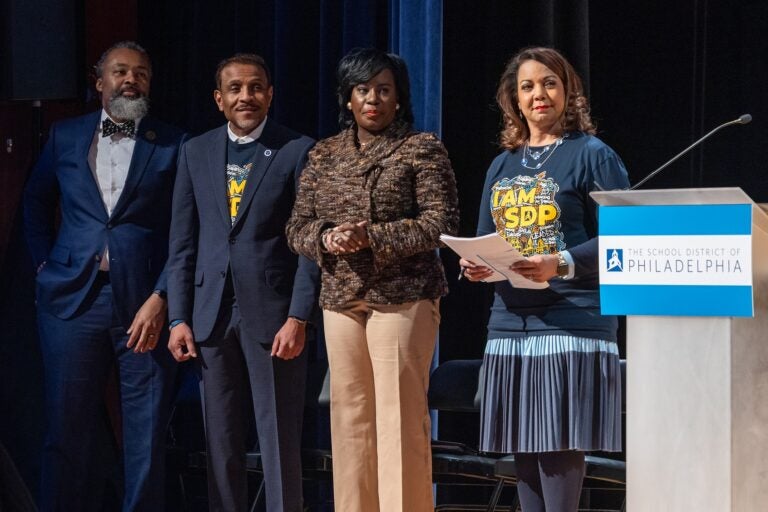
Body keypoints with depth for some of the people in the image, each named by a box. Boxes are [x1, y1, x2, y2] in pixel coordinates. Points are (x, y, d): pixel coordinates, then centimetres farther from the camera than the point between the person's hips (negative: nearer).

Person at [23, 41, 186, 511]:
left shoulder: (173, 145, 3)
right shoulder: (66, 137, 12)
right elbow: (36, 200, 26)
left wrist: (161, 298, -11)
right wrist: (44, 262, 14)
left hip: (146, 306, -2)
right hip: (74, 299, 2)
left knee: (147, 440, 2)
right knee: (68, 435, 4)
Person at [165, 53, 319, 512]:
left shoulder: (298, 151, -1)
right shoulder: (196, 152, 11)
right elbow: (183, 243, 11)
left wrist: (298, 318, -11)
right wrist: (179, 318, 4)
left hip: (272, 313, -4)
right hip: (212, 314, 4)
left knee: (280, 442, -1)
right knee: (221, 444, 8)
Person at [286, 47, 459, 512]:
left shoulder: (423, 149, 0)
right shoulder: (325, 154, 14)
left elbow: (442, 223, -8)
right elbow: (298, 226, 14)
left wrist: (372, 237, -17)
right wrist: (325, 238, -10)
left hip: (403, 297, -5)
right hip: (341, 299, 5)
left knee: (400, 417, -9)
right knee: (349, 417, 5)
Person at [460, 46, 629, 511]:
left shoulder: (593, 155, -1)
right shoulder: (503, 165, 17)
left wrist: (561, 264, -22)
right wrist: (475, 266, -3)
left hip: (572, 322, -6)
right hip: (511, 325, 6)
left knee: (560, 449, -10)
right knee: (524, 453, 6)